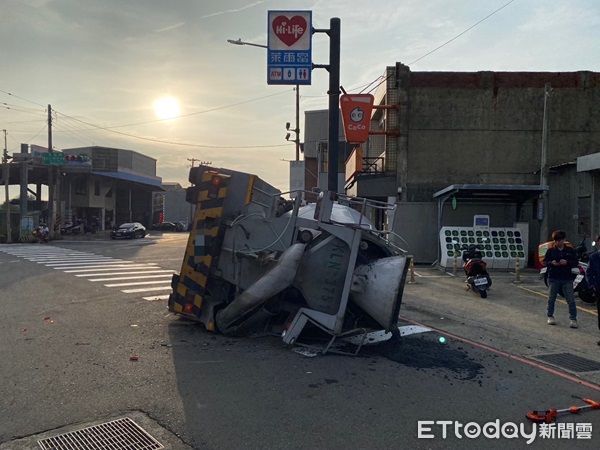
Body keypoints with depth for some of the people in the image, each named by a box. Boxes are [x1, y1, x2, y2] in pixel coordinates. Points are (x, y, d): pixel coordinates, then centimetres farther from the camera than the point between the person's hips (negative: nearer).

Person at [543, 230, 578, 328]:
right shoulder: (550, 250, 3)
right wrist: (551, 263, -14)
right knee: (551, 298, 10)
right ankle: (550, 316, 23)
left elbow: (575, 263, 4)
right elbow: (545, 261, 7)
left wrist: (567, 262, -15)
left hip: (567, 279, 0)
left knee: (571, 299, -4)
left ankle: (573, 319, 1)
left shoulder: (570, 250, 4)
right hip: (553, 278, 1)